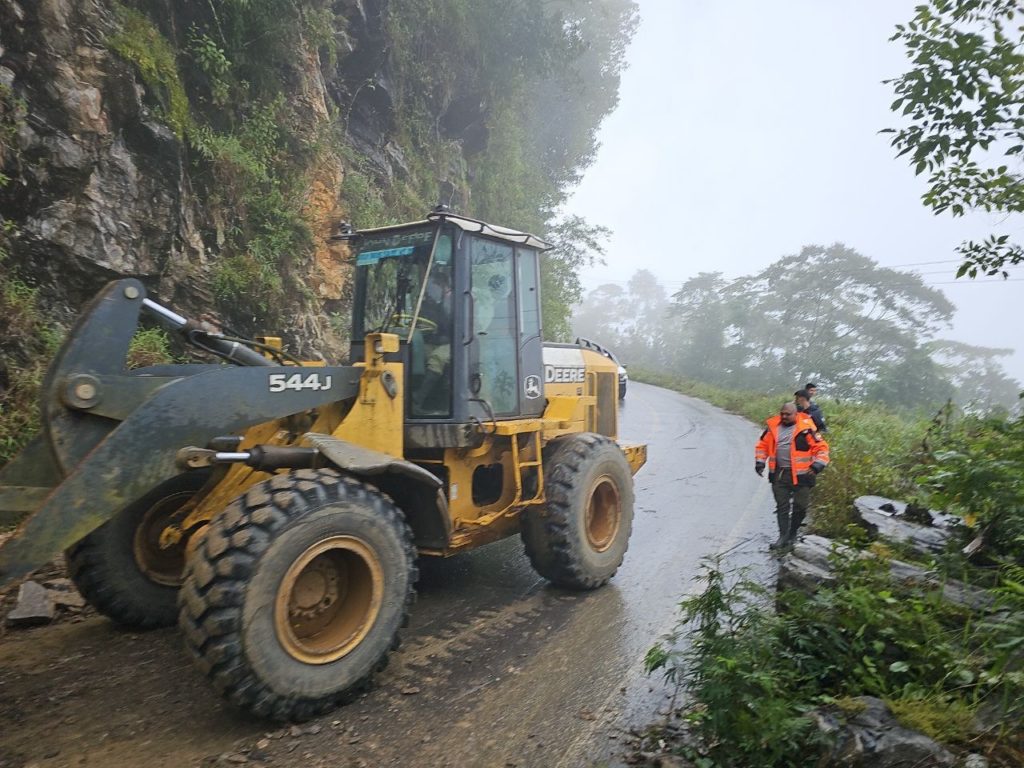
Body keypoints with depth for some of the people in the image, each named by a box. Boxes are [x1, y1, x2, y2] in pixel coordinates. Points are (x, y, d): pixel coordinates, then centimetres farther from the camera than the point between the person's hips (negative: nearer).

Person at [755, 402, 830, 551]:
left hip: (800, 475, -3)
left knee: (800, 506, 7)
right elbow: (763, 445, 13)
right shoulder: (773, 426, 4)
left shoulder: (806, 428, -8)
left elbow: (821, 447, -5)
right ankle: (783, 537, 13)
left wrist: (818, 465, -15)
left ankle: (792, 533, 27)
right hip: (779, 474, 3)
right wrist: (760, 461, 3)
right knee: (782, 507, 6)